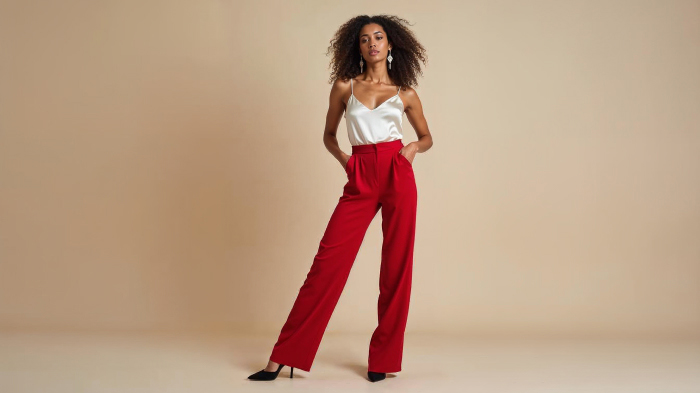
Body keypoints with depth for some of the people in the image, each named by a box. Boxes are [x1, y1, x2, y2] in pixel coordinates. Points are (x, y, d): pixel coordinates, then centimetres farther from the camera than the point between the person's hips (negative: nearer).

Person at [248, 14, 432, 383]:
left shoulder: (405, 94, 10)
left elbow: (427, 136, 21)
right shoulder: (344, 87, 10)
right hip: (359, 179, 0)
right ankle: (283, 357, 0)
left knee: (396, 266, 0)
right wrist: (341, 157, 0)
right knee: (327, 261, -6)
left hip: (398, 176, 1)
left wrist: (414, 147, -1)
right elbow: (329, 134, 20)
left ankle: (383, 358, 12)